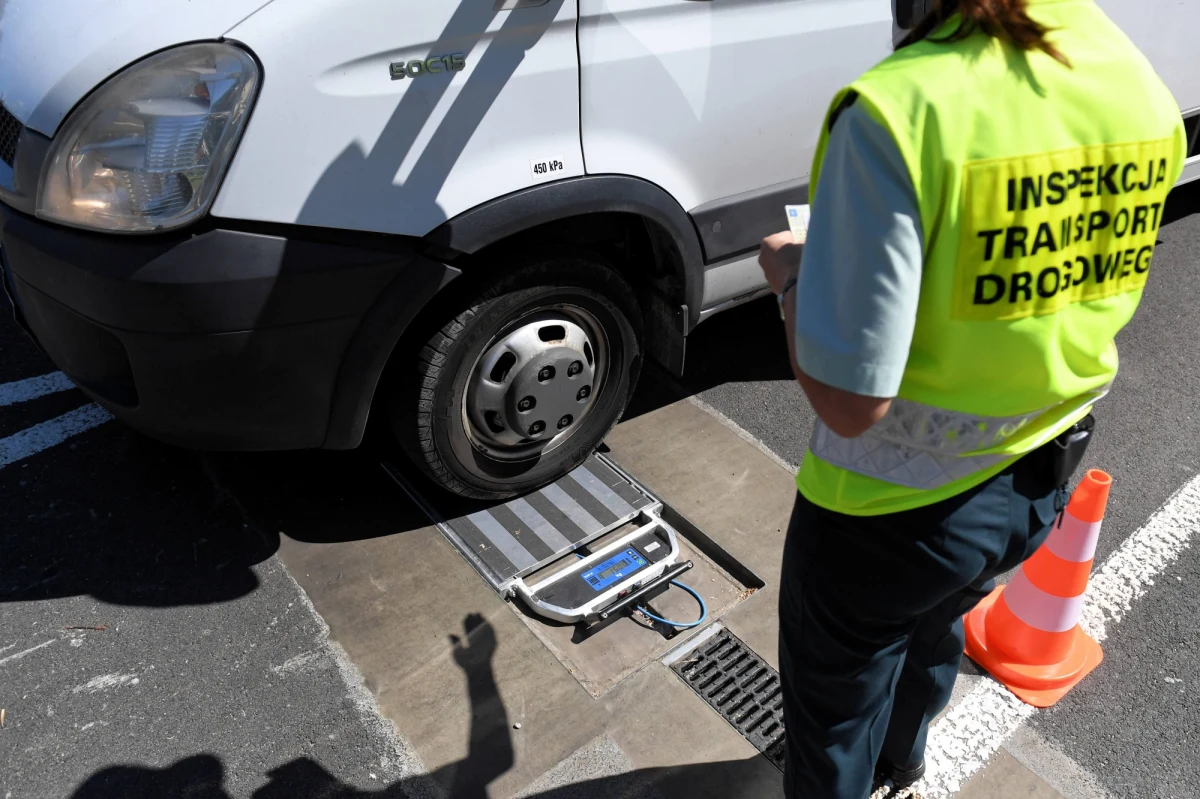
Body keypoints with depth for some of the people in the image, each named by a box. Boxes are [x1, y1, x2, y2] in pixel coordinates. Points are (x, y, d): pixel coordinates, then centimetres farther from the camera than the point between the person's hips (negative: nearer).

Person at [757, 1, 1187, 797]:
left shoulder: (899, 110, -30)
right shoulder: (1150, 94, -5)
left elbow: (849, 401, -30)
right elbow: (1095, 296, 9)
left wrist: (791, 274, -11)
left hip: (892, 508, -7)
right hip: (1041, 485, 8)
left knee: (836, 705, 20)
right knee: (934, 637, 34)